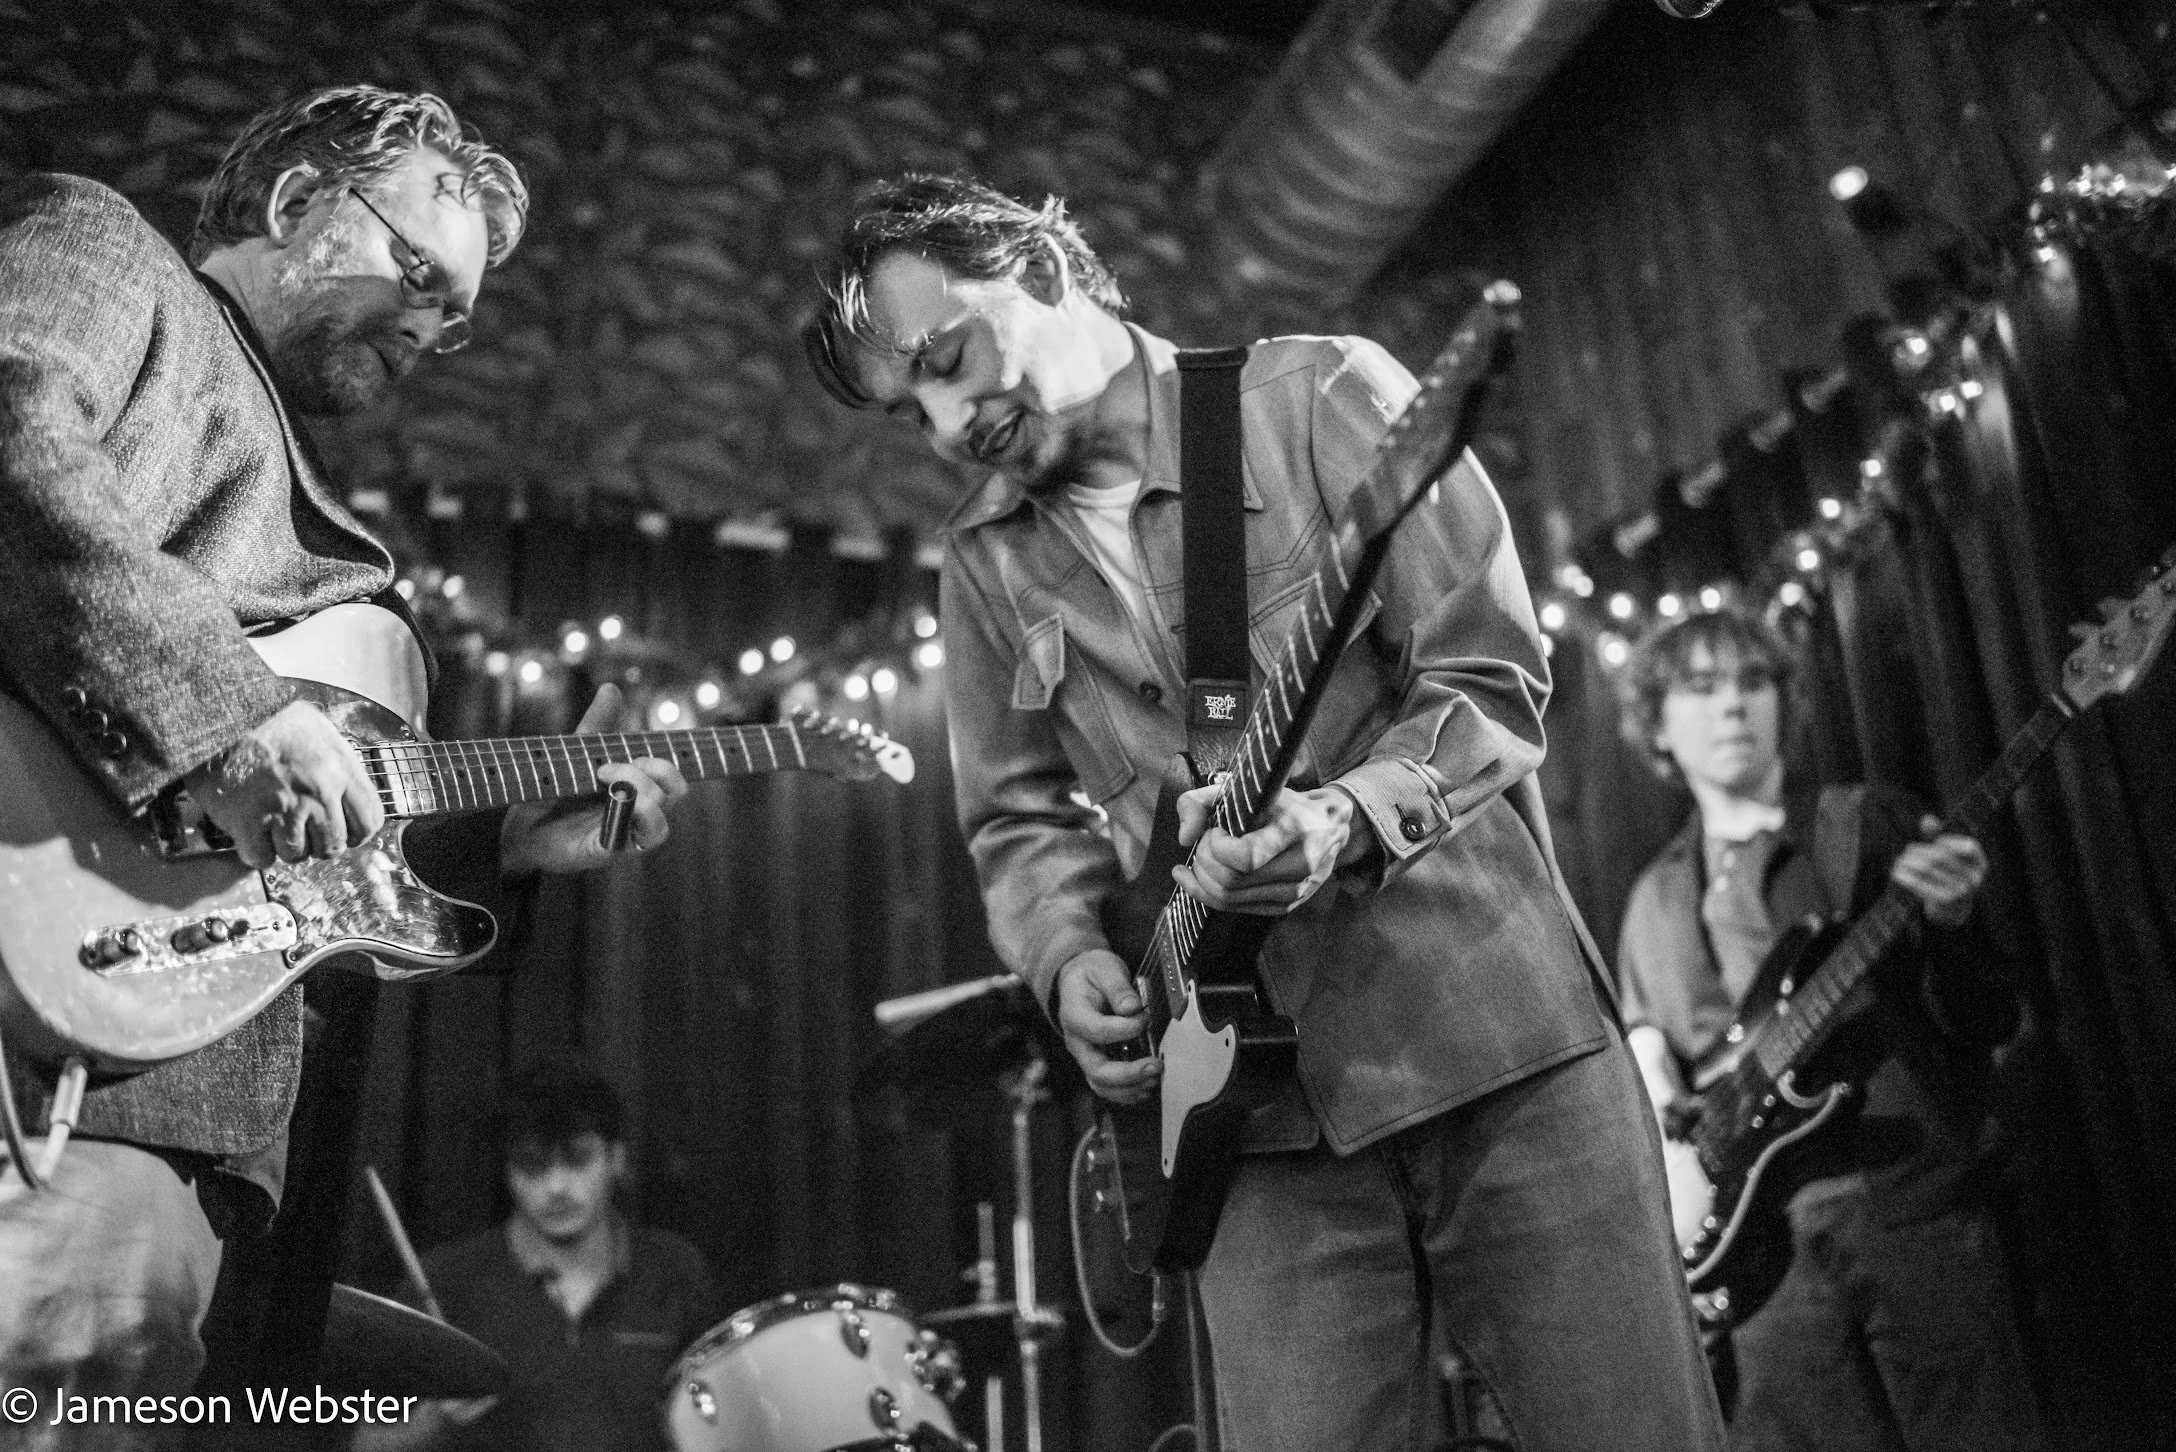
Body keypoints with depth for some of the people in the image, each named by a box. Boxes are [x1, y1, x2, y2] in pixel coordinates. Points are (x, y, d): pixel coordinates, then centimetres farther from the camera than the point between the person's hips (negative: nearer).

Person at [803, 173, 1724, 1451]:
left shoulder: (1324, 396, -3)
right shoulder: (990, 562, 11)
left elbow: (1497, 676, -8)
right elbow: (1020, 816, 16)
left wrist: (1348, 817, -25)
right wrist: (1072, 960, -3)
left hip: (1493, 1019, -3)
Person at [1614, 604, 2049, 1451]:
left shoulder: (1869, 825, 5)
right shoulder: (1654, 903, 15)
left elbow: (1988, 1022, 2)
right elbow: (1641, 1040, 21)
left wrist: (1948, 923, -17)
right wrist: (1645, 1062, -1)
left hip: (1913, 1202, -2)